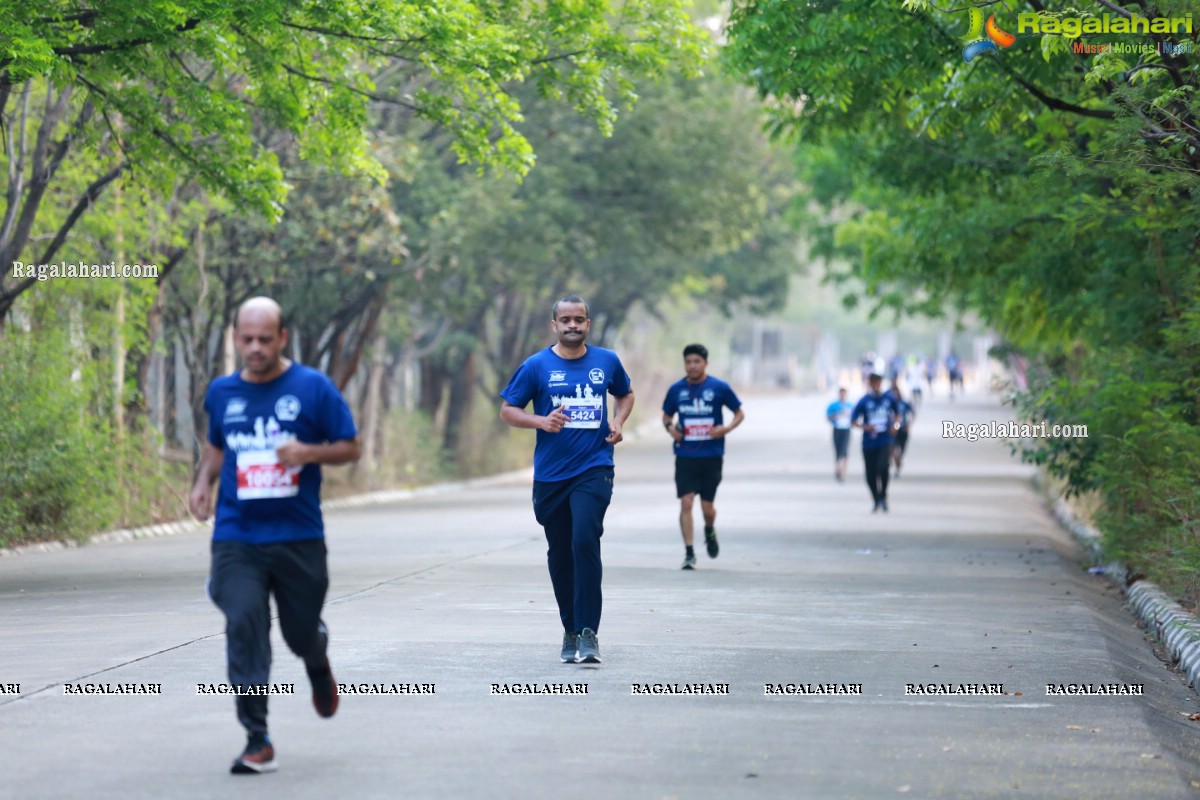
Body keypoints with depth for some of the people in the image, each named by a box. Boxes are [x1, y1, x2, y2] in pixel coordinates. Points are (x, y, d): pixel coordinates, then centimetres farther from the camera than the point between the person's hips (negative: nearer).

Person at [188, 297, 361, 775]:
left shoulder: (313, 388, -4)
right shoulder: (222, 392, 6)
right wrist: (203, 482, 6)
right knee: (243, 626, -16)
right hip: (237, 538, 1)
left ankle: (319, 670, 49)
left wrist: (309, 452, -18)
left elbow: (350, 448, 1)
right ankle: (257, 741, -12)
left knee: (300, 632, 9)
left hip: (299, 537, -1)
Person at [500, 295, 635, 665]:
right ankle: (570, 630, 24)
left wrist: (618, 421, 4)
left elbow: (625, 394, 24)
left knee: (585, 541, -19)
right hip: (550, 476, 1)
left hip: (594, 470, -1)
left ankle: (587, 633, -17)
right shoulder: (537, 366, -1)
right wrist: (541, 421, -14)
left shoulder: (607, 361, 6)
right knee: (559, 553, 9)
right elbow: (507, 411, 3)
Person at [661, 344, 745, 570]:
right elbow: (666, 415, 17)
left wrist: (726, 428, -12)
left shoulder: (719, 388, -2)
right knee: (686, 502, -10)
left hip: (712, 456, -1)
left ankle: (710, 531, 40)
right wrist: (670, 427, -6)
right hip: (685, 456, 1)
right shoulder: (676, 389, 4)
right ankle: (689, 553, -6)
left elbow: (740, 413, 6)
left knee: (707, 506, 5)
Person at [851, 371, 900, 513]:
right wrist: (866, 427, -21)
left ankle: (883, 496, -3)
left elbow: (896, 413, 21)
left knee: (883, 467, -23)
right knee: (871, 475, 4)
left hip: (885, 441, 0)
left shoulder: (889, 399, 3)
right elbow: (853, 421, -4)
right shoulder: (864, 401, -4)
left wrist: (893, 424, 2)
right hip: (869, 443, 0)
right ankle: (876, 501, 25)